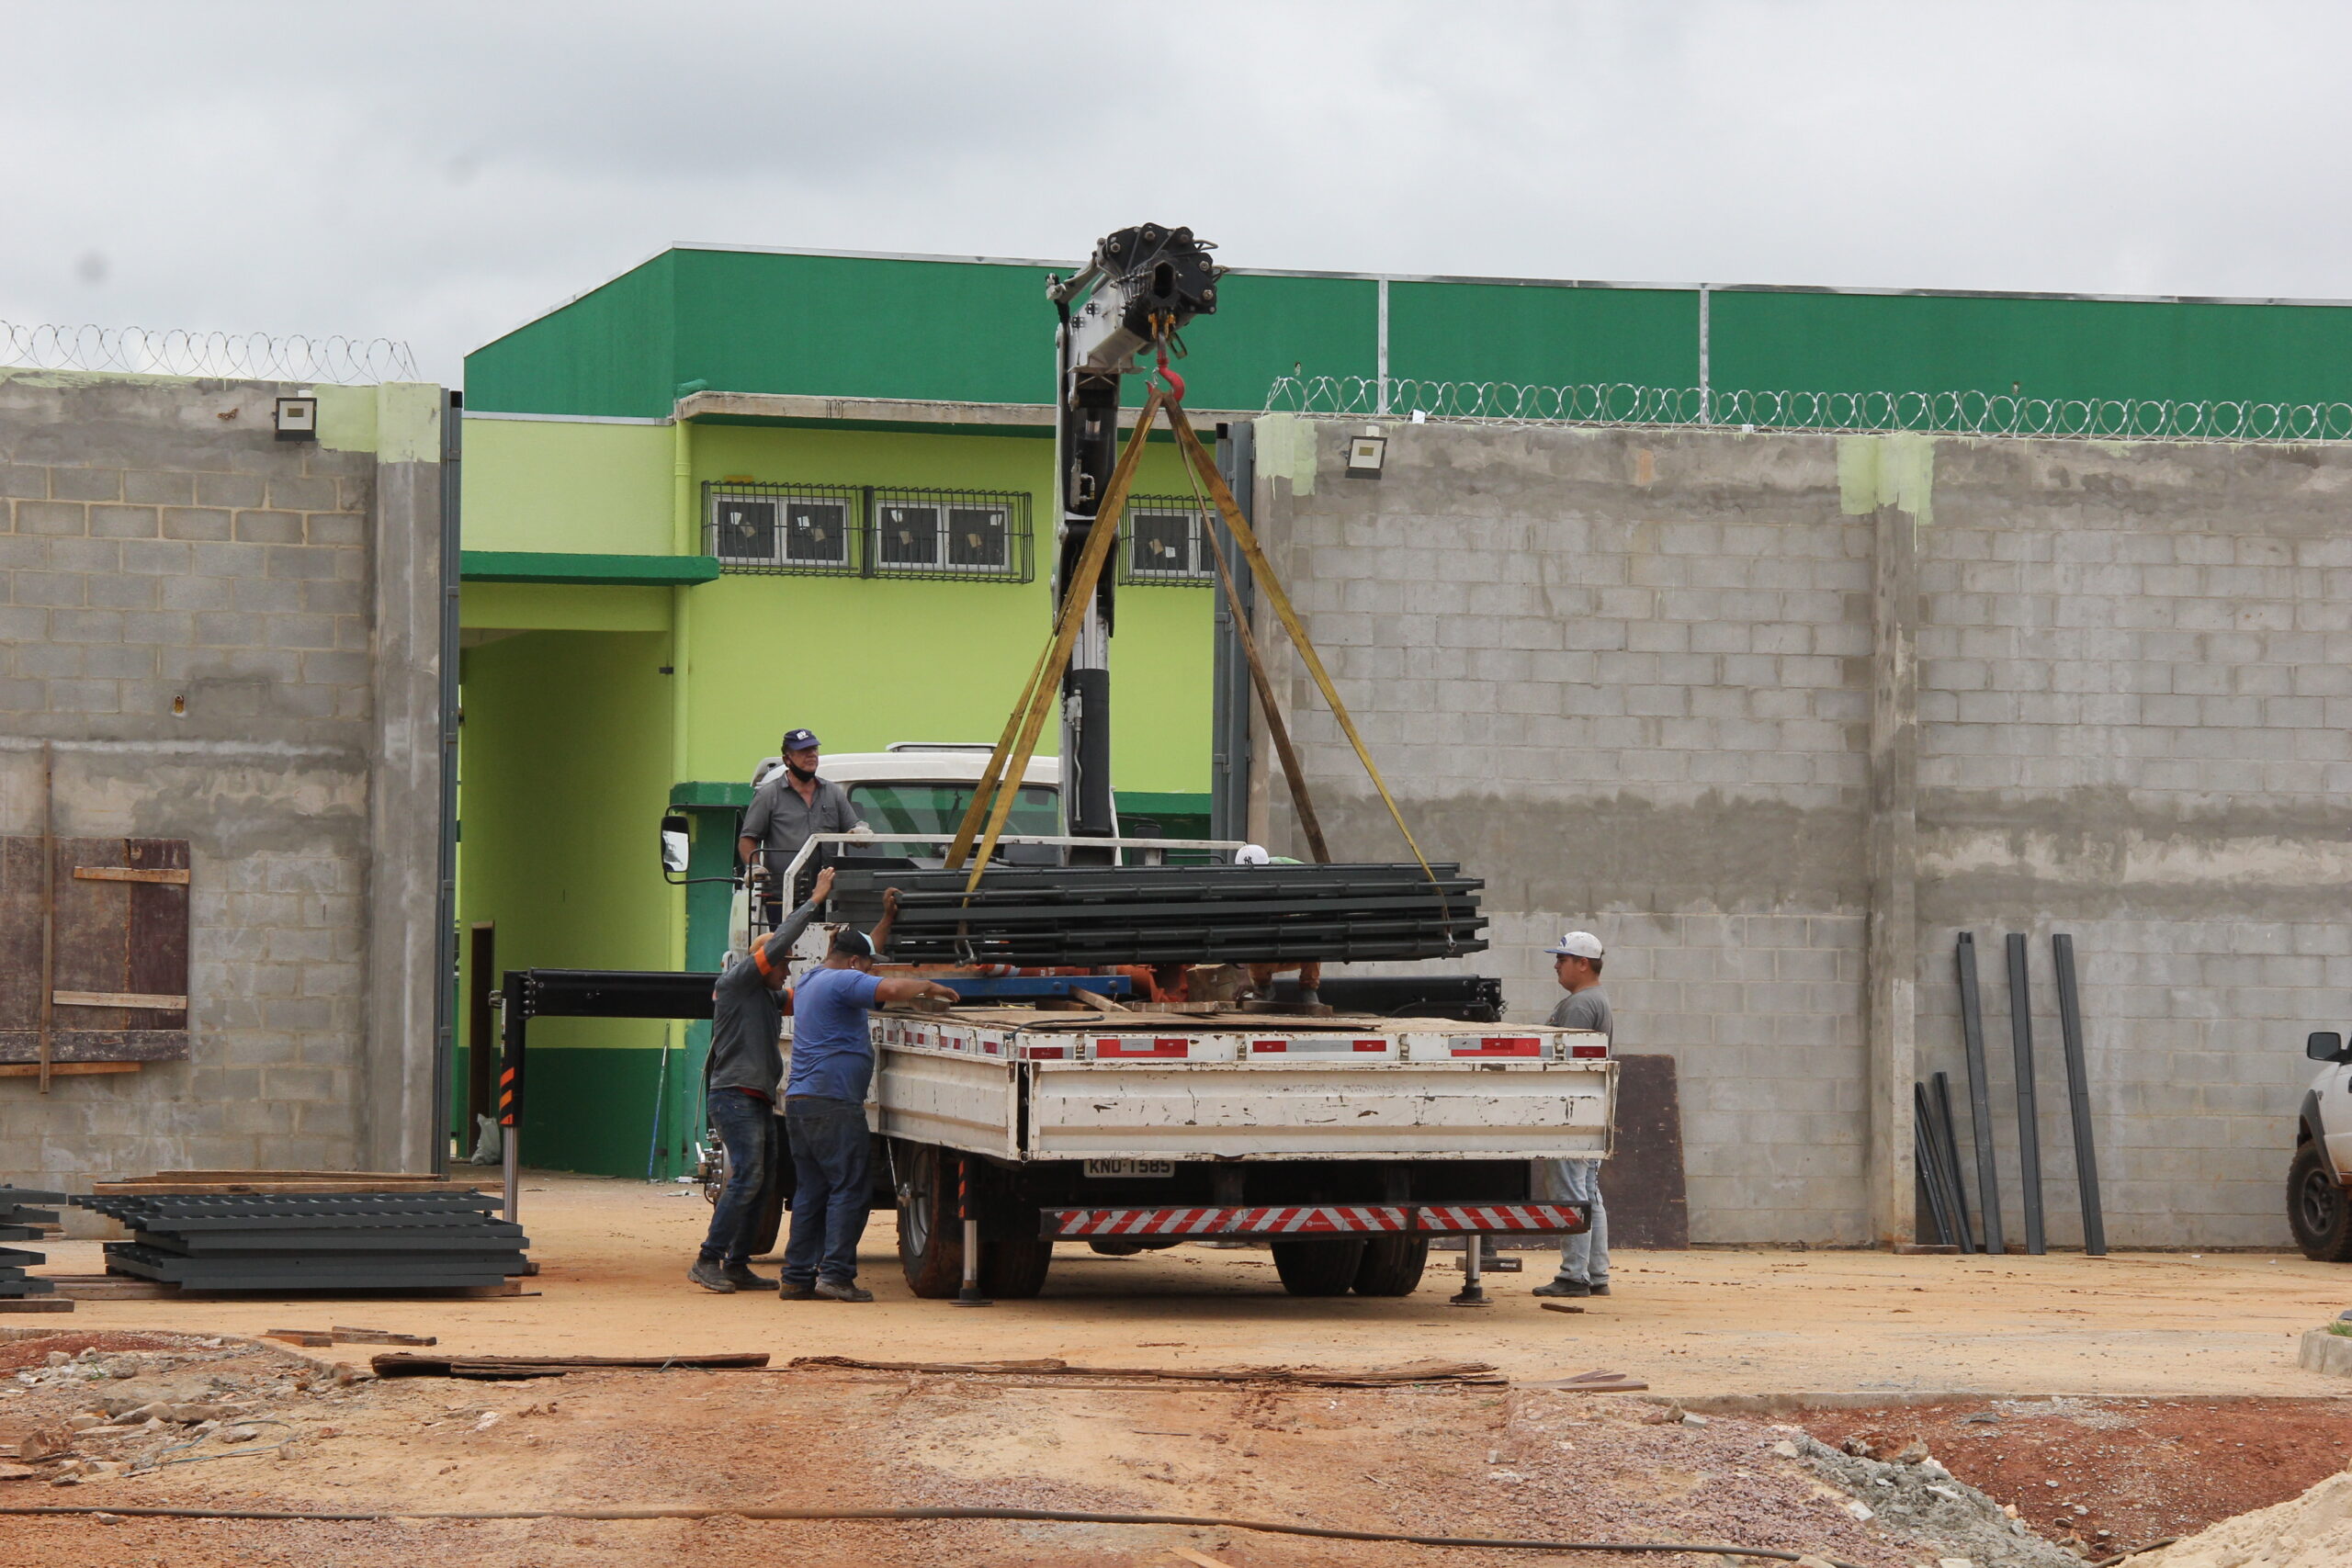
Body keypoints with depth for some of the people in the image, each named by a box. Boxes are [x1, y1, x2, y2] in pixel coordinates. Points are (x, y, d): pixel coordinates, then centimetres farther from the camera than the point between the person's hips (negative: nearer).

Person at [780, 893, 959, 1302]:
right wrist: (929, 987, -8)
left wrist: (886, 921, 41)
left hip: (799, 1100, 10)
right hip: (832, 1100, -10)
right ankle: (835, 1273, -12)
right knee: (848, 1189, -7)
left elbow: (864, 951, 40)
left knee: (810, 1191, 10)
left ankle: (799, 1276, 7)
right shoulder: (840, 982, -7)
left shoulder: (810, 982, 23)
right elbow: (891, 989, -23)